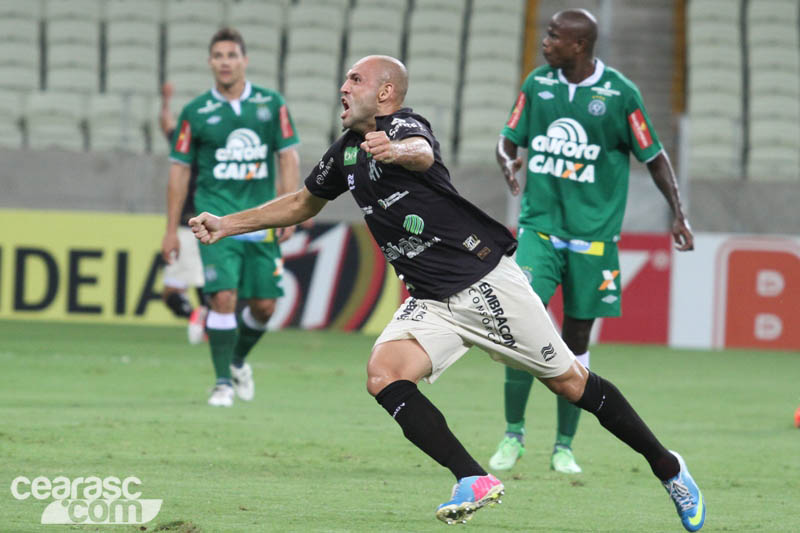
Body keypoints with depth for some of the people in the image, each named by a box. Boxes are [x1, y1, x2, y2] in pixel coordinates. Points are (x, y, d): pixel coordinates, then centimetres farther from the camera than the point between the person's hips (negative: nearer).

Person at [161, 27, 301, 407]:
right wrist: (171, 230, 3)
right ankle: (222, 382, -5)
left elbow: (288, 158, 6)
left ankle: (238, 361, 33)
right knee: (224, 297, -16)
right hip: (217, 217, -2)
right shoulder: (195, 112, 2)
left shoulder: (271, 104, 6)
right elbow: (179, 170, 6)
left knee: (264, 305, 4)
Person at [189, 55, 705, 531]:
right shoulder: (347, 151, 13)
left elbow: (422, 154, -38)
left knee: (570, 381, -2)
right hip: (432, 302, 7)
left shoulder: (404, 124, -12)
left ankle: (667, 467, 14)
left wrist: (399, 151, -61)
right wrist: (226, 224, 24)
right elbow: (302, 203, 30)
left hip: (486, 279, -7)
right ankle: (475, 482, -20)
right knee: (384, 375, -19)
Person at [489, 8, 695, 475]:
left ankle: (564, 446, 15)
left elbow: (654, 156, 2)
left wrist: (678, 213, -1)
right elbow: (510, 138, 11)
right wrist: (508, 160, -12)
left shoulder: (620, 94, -7)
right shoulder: (538, 84, 3)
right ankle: (514, 434, 3)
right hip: (539, 225, 2)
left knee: (576, 338, 4)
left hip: (593, 234, -2)